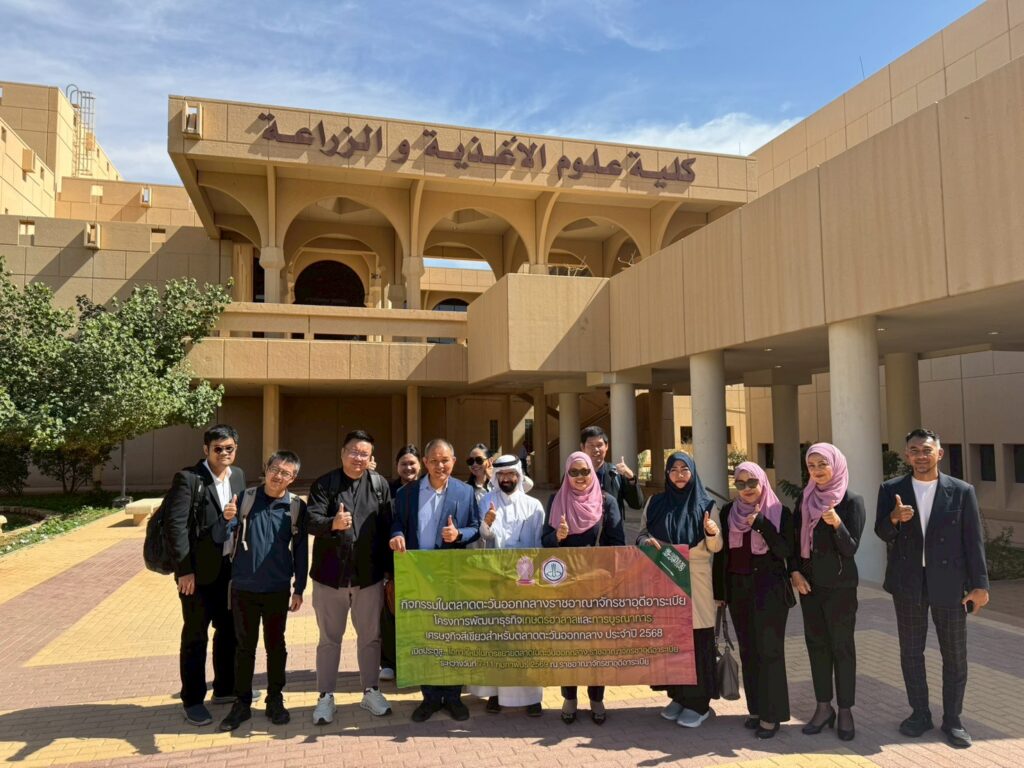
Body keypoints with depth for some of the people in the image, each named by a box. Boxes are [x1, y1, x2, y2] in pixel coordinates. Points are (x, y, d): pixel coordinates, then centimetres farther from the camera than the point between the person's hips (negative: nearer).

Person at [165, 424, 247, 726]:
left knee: (229, 630, 17)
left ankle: (224, 689, 33)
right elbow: (176, 525, -15)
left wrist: (236, 515, -11)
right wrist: (184, 569, -17)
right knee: (195, 637, 6)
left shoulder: (238, 476, 7)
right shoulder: (187, 478, -13)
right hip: (198, 571, -6)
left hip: (229, 568, 6)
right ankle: (192, 701, 20)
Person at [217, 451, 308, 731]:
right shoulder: (245, 498, -3)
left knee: (275, 645, 12)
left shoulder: (296, 506, -3)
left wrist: (299, 589, 2)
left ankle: (275, 701, 26)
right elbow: (220, 538, -5)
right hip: (243, 588, 0)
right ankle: (242, 703, 25)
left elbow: (301, 550, 2)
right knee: (245, 646, 12)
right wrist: (227, 519, -26)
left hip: (278, 590, 0)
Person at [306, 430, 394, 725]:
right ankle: (325, 697, 24)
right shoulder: (324, 484, -3)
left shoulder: (380, 485, 1)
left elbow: (389, 527, 0)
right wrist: (332, 523, -36)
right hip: (330, 575, -1)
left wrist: (391, 570, -1)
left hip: (369, 575, 2)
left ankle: (371, 691, 30)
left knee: (370, 636, 14)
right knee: (329, 638, 12)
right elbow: (311, 521, -15)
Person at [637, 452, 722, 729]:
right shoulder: (655, 503, 6)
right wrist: (647, 542, -13)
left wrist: (712, 532, -22)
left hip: (695, 580, -2)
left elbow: (715, 547, -1)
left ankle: (699, 702, 11)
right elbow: (641, 534, 9)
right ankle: (677, 696, 21)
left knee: (697, 639, -1)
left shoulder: (706, 505, 1)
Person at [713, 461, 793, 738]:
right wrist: (719, 591, 7)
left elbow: (785, 551, -13)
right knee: (748, 651, 10)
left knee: (769, 651, -1)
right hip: (738, 590, 4)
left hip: (770, 591, -3)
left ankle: (771, 714, 10)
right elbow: (721, 553, 7)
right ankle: (755, 709, 21)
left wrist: (760, 523, -20)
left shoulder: (780, 513, -4)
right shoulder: (728, 512, 4)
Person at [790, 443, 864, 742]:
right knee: (816, 644, 10)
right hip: (809, 583, 4)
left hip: (840, 585, -4)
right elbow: (794, 538, 8)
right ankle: (823, 707, 22)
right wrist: (795, 572, -3)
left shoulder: (852, 501, -9)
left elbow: (851, 548, -13)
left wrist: (836, 523, -30)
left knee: (842, 646, 5)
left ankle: (845, 710, 17)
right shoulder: (804, 499, 3)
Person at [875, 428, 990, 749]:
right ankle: (919, 713, 28)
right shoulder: (891, 490, -1)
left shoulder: (962, 491, -3)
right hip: (907, 583, 1)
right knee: (910, 652, 12)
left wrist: (979, 584, -5)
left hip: (949, 583, -1)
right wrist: (894, 518, -25)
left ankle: (952, 720, 25)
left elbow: (974, 540, -2)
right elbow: (882, 534, -3)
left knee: (955, 655, 9)